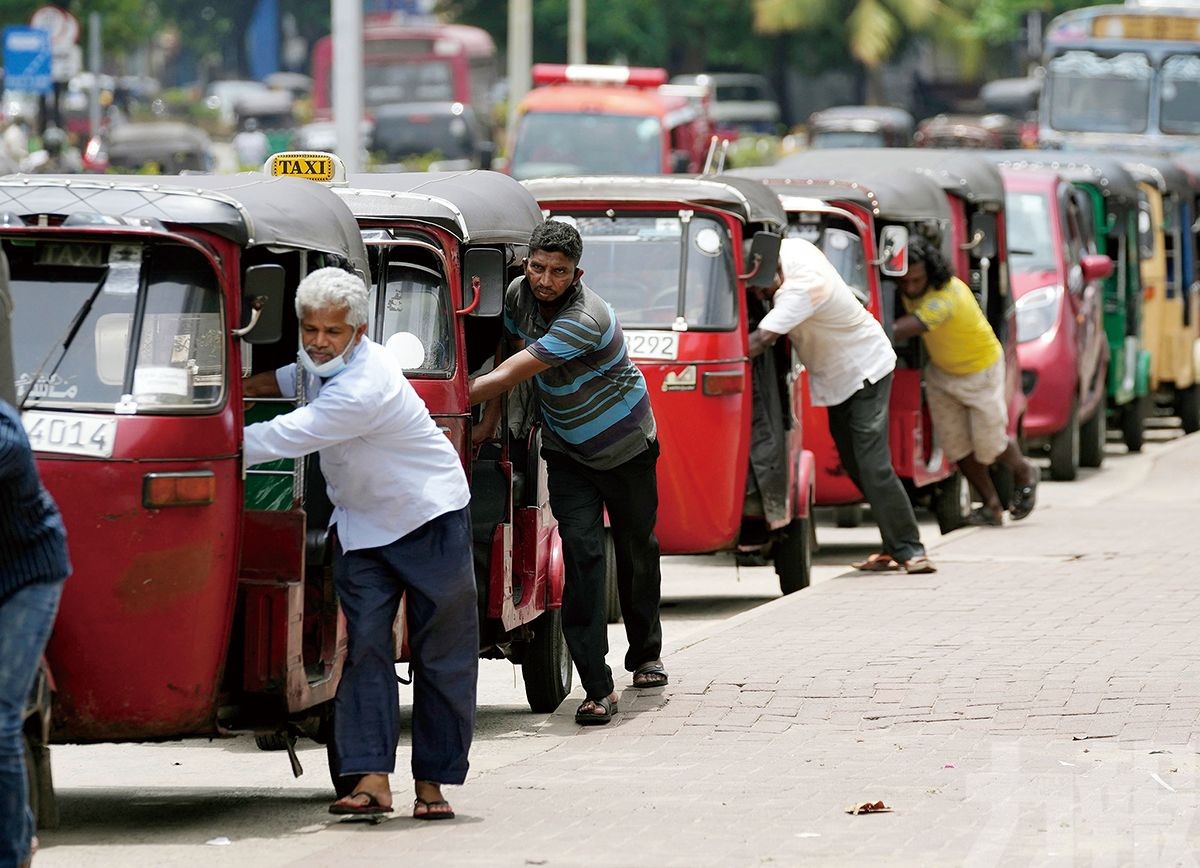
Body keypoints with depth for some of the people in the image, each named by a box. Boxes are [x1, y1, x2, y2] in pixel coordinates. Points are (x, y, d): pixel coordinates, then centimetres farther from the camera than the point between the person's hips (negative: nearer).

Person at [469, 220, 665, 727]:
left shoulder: (584, 320, -33)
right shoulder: (519, 295, -11)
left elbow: (505, 378, -35)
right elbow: (508, 363, 7)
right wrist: (489, 421, -1)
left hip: (626, 446, -4)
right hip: (566, 450, 4)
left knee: (637, 551, 13)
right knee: (582, 552, -13)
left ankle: (645, 652, 40)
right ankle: (597, 688, -18)